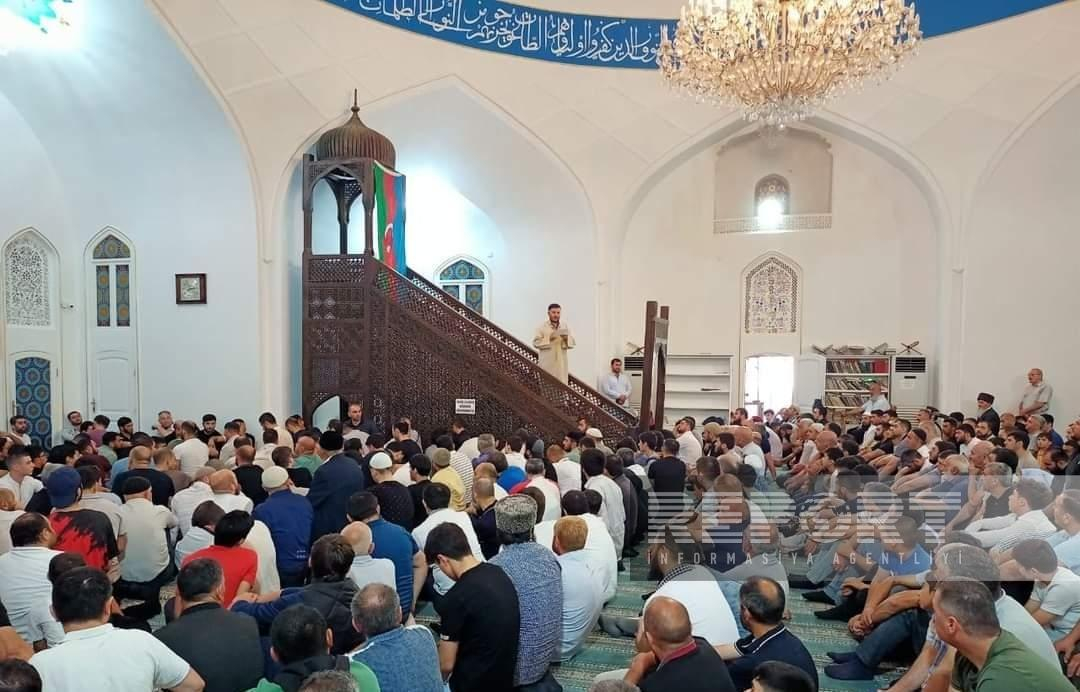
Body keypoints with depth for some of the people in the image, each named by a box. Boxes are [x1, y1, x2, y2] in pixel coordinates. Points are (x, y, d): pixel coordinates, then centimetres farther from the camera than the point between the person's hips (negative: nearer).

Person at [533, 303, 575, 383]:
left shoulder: (565, 326, 13)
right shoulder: (542, 327, 2)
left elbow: (573, 343, 10)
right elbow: (536, 342, -6)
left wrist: (567, 339, -11)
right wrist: (548, 338, -16)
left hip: (561, 363, 3)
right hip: (547, 363, -3)